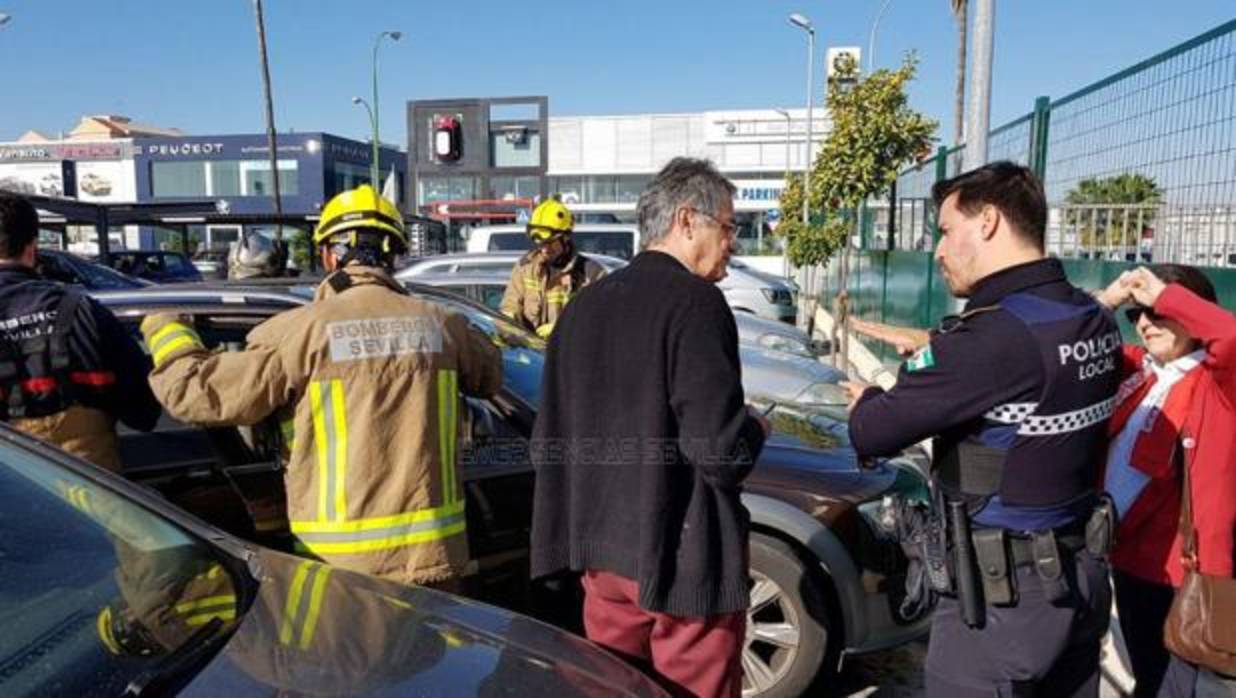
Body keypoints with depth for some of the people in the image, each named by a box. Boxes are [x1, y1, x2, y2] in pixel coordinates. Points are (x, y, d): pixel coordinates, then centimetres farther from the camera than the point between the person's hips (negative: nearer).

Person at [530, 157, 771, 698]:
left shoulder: (584, 305, 7)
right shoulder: (695, 302, -16)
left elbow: (546, 440, 9)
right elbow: (719, 450, -22)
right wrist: (755, 429, -1)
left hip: (603, 552, 7)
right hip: (681, 558, -7)